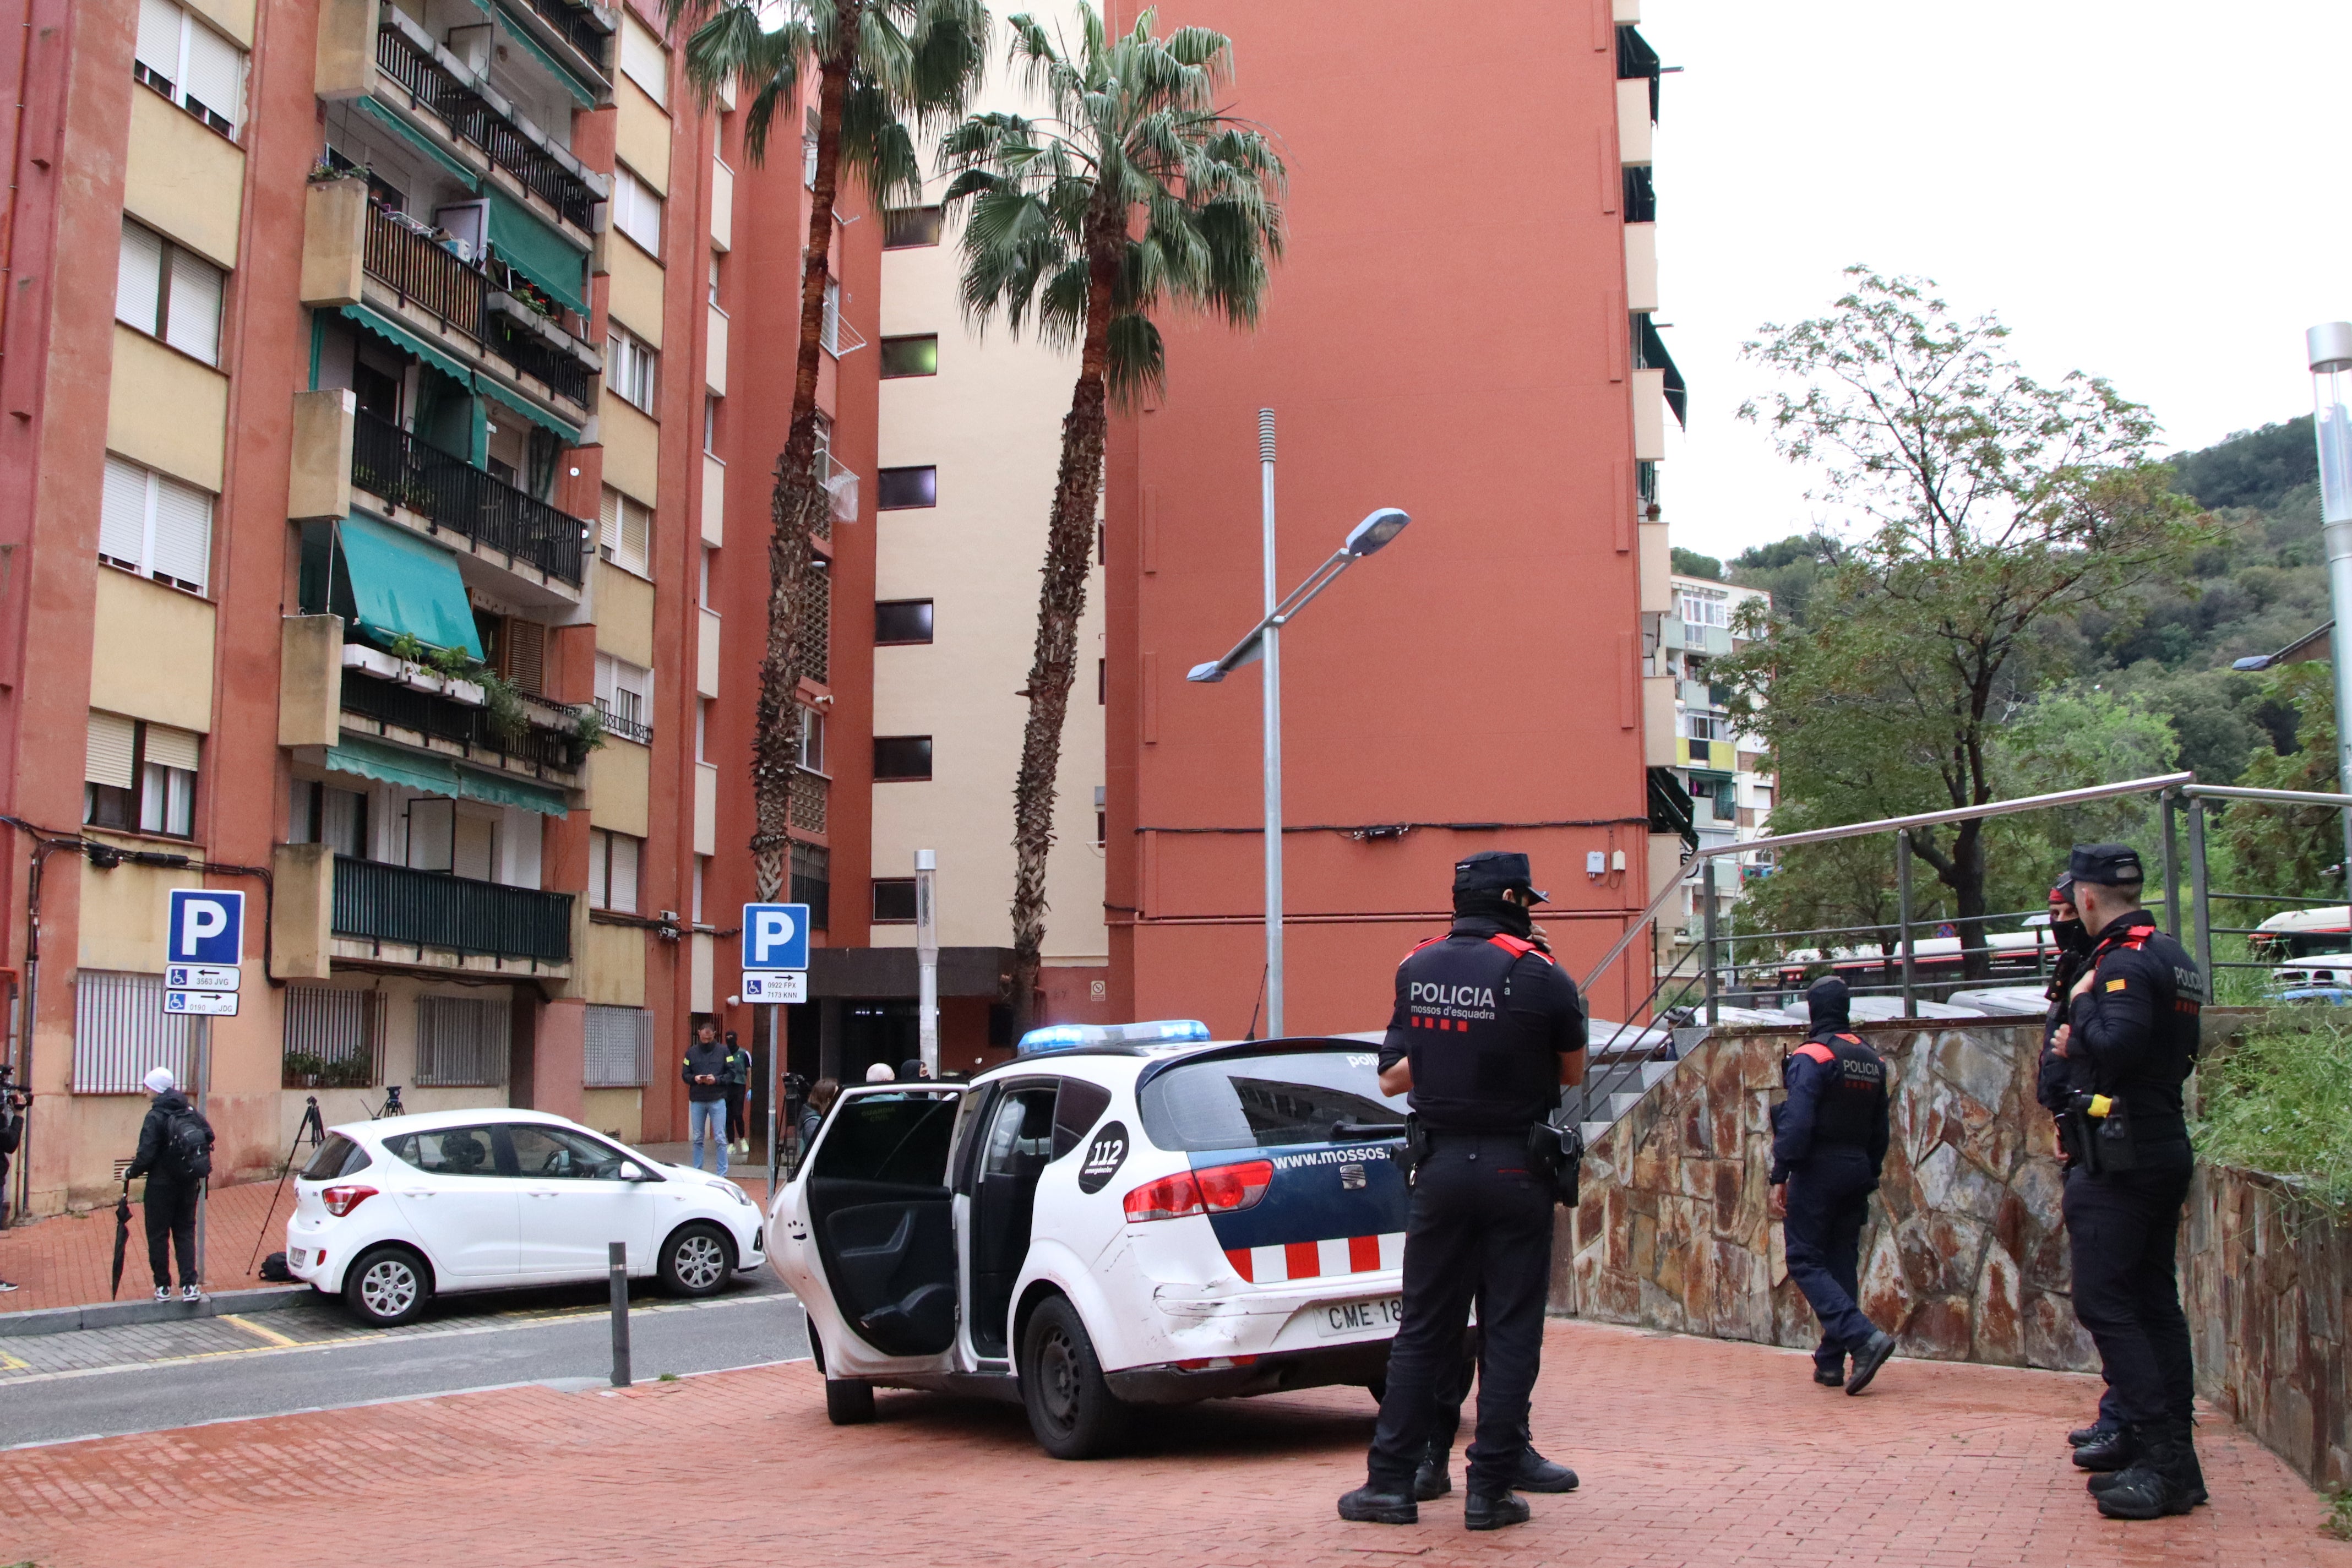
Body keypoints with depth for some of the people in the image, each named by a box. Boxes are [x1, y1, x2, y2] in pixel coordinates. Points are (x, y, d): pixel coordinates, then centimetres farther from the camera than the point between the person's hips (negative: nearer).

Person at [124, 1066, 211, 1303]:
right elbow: (208, 1137, 5)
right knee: (185, 1232, 11)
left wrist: (131, 1173, -1)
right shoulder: (190, 1112, 2)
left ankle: (163, 1287, 11)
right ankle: (189, 1285, 2)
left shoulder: (156, 1117, -15)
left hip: (162, 1184, -5)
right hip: (189, 1184, 5)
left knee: (158, 1234, 8)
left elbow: (146, 1156, -18)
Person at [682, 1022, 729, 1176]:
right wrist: (694, 1078, -10)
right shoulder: (691, 1052, 8)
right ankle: (697, 1172, 17)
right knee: (698, 1139, 9)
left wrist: (717, 1079, -16)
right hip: (696, 1101, 2)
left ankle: (722, 1174, 2)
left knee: (720, 1139, -3)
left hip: (717, 1100, -2)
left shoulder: (723, 1051, 1)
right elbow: (685, 1074, 11)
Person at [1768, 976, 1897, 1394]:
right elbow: (1880, 1131, 15)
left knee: (1805, 1262, -3)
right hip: (1857, 1170, 7)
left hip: (1818, 1170, -7)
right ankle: (1831, 1363, 14)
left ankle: (1864, 1337, -19)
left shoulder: (1812, 1056, -12)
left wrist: (1780, 1176, -18)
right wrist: (1868, 1178, 21)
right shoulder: (1873, 1061, 11)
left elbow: (1796, 1122, -21)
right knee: (1842, 1263, 12)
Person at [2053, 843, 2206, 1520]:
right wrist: (2083, 1047, 18)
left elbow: (2116, 1049, -30)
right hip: (2168, 1150, 10)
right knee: (2154, 1300, 13)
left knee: (2105, 1302, -9)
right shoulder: (2174, 958, 15)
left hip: (2122, 1155, -10)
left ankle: (2163, 1459, -11)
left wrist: (2082, 1006, -13)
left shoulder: (2125, 962, -16)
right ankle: (2172, 1454, 17)